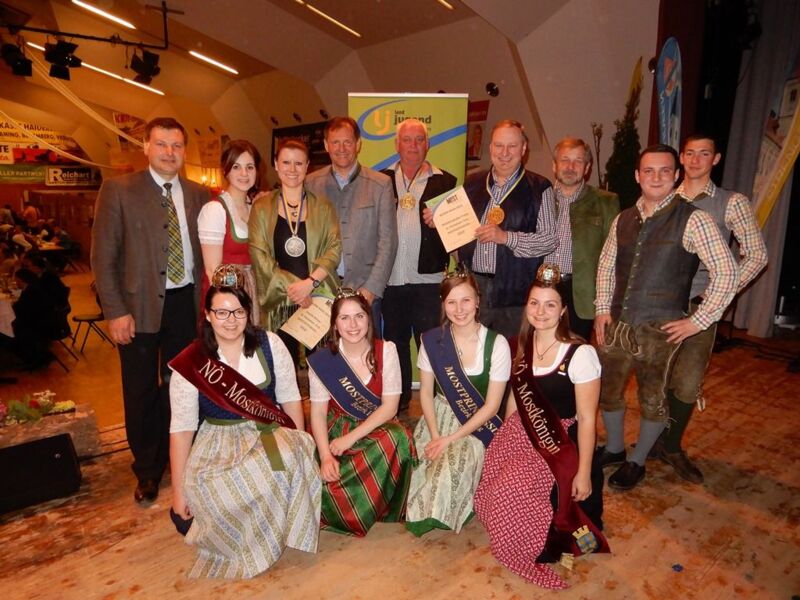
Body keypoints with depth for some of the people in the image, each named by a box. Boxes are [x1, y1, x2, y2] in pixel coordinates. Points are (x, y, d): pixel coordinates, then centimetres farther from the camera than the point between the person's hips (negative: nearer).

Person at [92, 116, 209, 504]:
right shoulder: (118, 190, -4)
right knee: (142, 391, 10)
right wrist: (115, 311, -11)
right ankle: (147, 470, 30)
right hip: (140, 305, -2)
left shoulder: (198, 194, 6)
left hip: (185, 302, 3)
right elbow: (103, 256, -6)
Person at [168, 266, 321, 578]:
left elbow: (290, 398, 1)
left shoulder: (269, 344, -5)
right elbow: (182, 428, -5)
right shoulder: (190, 364, -8)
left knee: (290, 461, -32)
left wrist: (301, 447, -2)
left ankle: (280, 532, -5)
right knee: (217, 492, -30)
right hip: (219, 441, 0)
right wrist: (179, 491, -4)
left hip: (270, 434, 1)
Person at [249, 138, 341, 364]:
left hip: (318, 296, 0)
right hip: (277, 301, 0)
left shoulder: (322, 206, 10)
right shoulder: (262, 207, 8)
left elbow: (334, 248, 2)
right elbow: (259, 254, 0)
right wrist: (290, 286, -11)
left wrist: (310, 282, -13)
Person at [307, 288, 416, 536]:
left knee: (399, 438, -34)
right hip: (337, 427, 0)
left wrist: (351, 438, -17)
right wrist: (326, 456, -21)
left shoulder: (385, 351, -7)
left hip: (378, 428, 0)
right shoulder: (322, 360, -7)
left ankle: (387, 514, -9)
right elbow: (318, 413, -6)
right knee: (328, 479, -30)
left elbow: (389, 407, -10)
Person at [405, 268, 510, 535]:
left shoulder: (496, 344, -15)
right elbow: (426, 392, 1)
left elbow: (491, 406, -11)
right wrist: (435, 436, -13)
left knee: (456, 462, -27)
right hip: (440, 416, 3)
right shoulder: (432, 340, -7)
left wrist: (451, 439, -16)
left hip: (478, 424, -2)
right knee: (419, 460, -21)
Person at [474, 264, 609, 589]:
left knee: (510, 492, -20)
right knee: (491, 485, -13)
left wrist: (584, 473, -11)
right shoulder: (523, 345, 1)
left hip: (559, 444, -5)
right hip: (522, 435, 6)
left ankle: (532, 550, 11)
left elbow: (587, 418, -14)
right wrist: (503, 440, 10)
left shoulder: (580, 353, -18)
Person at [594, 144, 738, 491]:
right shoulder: (623, 220, 7)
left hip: (659, 331, -5)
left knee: (653, 400, 11)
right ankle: (614, 449, 40)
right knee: (606, 391, 15)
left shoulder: (693, 221, -9)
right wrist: (603, 308, 8)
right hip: (616, 325, 5)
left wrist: (699, 321, -11)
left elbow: (726, 273, -11)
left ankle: (636, 462, 33)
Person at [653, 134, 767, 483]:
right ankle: (657, 441, 28)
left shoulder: (731, 203, 1)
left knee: (687, 385, -3)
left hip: (698, 306, -2)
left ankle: (671, 447, 21)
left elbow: (756, 255, 0)